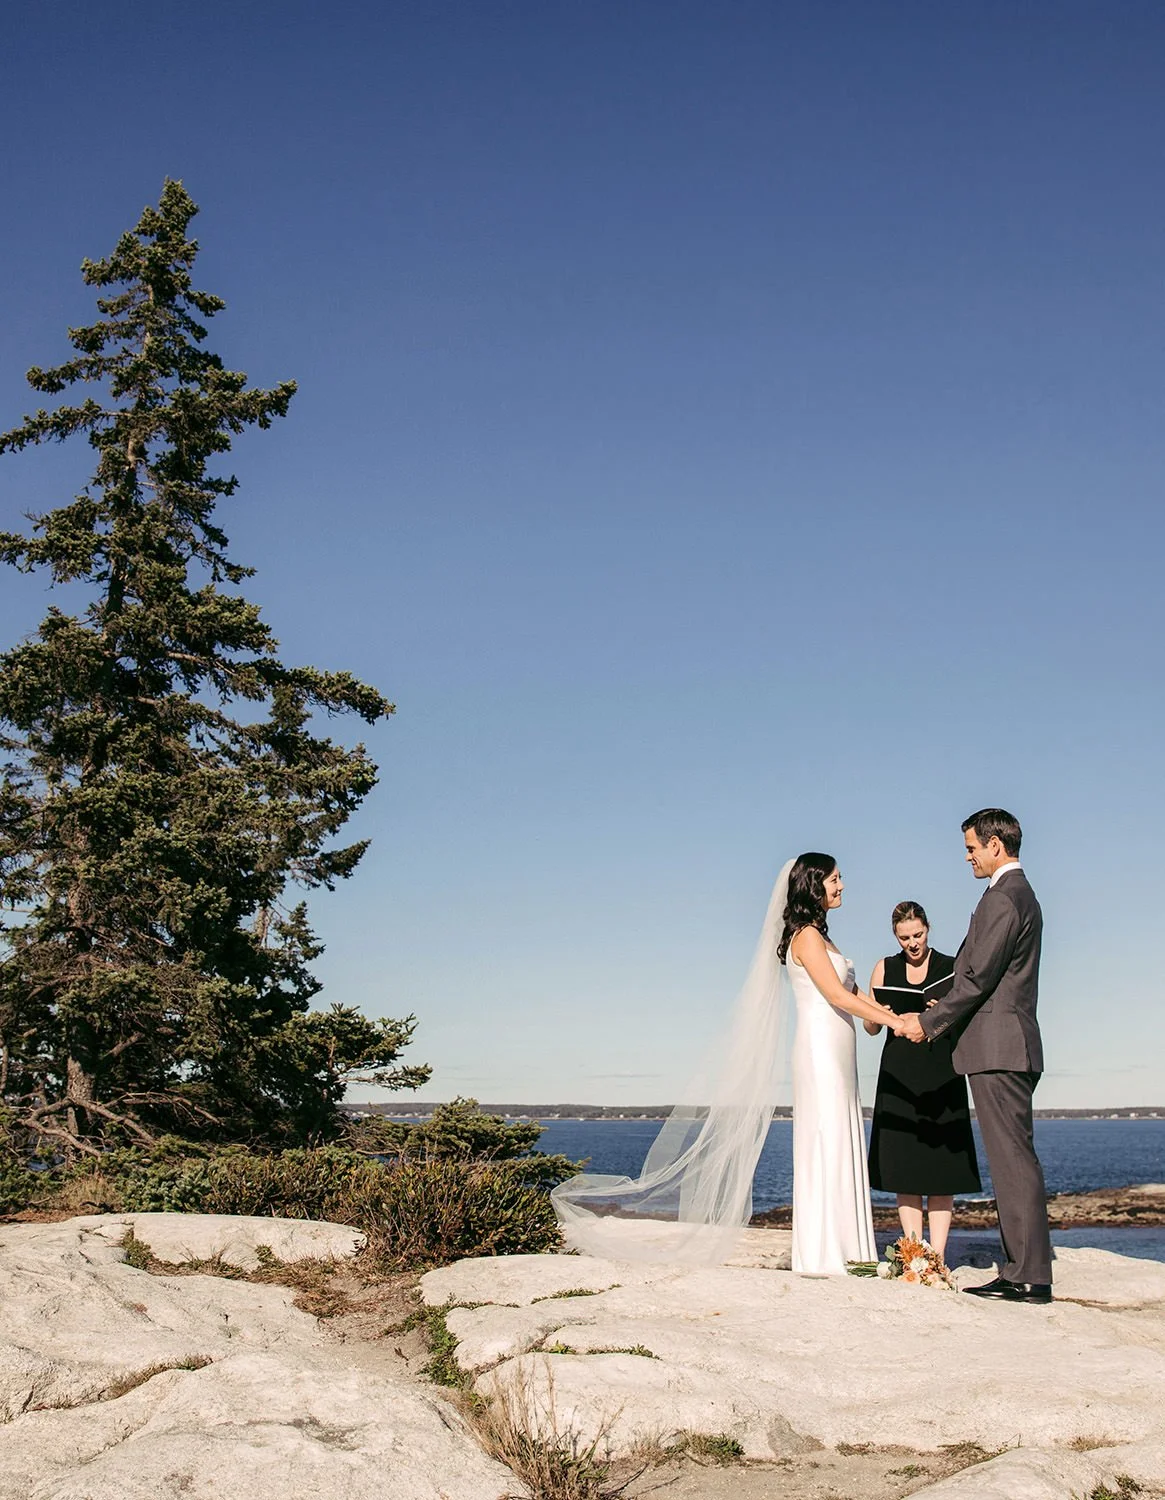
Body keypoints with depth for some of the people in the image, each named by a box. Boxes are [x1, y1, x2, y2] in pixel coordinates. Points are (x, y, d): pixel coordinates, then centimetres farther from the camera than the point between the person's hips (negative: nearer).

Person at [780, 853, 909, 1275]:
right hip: (820, 1048, -10)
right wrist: (895, 1022, -15)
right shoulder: (806, 936, -10)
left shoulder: (818, 935, 19)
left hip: (836, 1052, 10)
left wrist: (898, 1016, 7)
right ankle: (821, 1255, -4)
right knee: (825, 1145, -8)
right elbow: (837, 995, -16)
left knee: (842, 1146, 9)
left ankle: (842, 1249, 13)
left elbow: (852, 993, 17)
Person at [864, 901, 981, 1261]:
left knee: (941, 1166, -4)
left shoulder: (951, 968, 4)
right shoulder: (885, 969, 9)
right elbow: (871, 1027, 9)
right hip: (899, 1076, 2)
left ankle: (937, 1254, -1)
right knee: (903, 1165, 0)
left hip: (941, 1075, -2)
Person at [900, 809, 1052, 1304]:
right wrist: (940, 1019, 16)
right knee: (1011, 1159, 10)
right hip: (1007, 1046, 10)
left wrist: (929, 1023, -7)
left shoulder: (1003, 898, -13)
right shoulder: (1019, 893, 20)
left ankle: (1030, 1276, -6)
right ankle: (1021, 1269, 13)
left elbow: (978, 978, -16)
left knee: (1013, 1158, -8)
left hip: (998, 1047, -10)